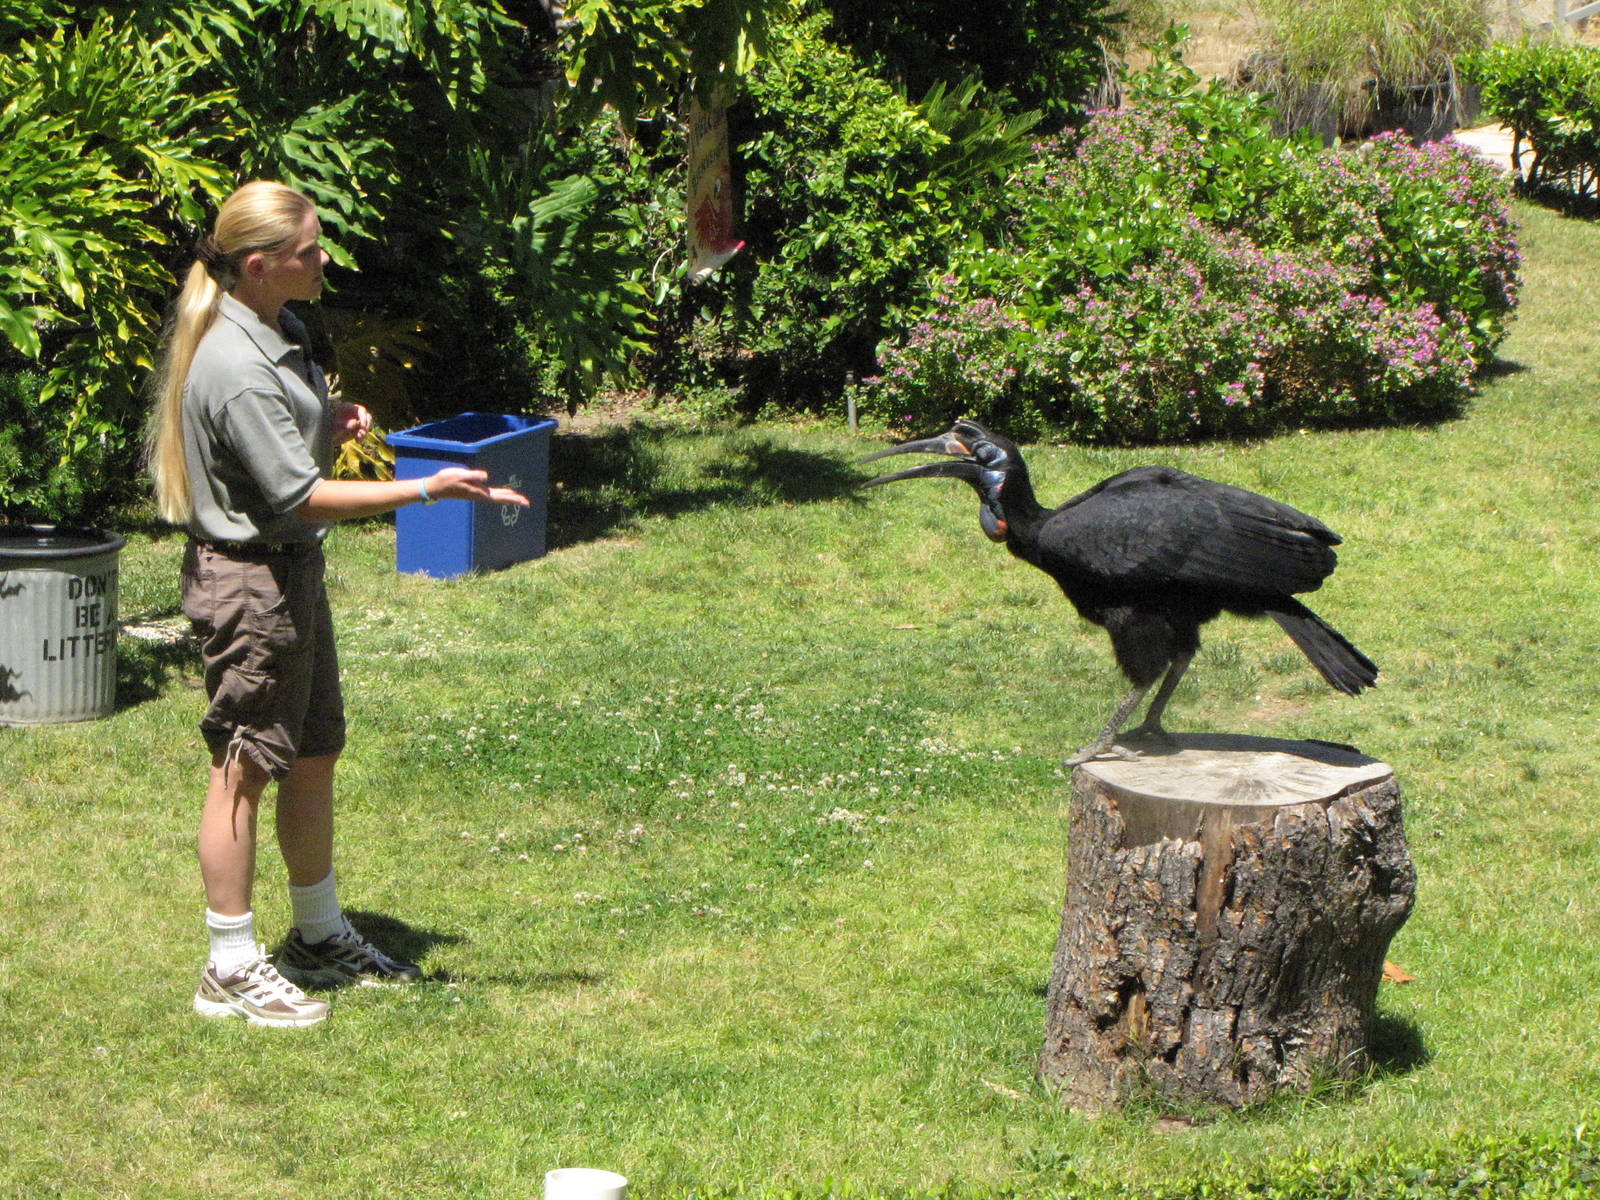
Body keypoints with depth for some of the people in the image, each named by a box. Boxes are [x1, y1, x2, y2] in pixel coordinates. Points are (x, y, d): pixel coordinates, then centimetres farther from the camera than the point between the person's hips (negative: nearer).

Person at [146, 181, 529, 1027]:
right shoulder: (237, 367, -24)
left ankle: (320, 938, 33)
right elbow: (298, 495, -25)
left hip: (293, 570, 10)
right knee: (244, 769, -2)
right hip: (247, 579, -10)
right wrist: (427, 489, -26)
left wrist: (329, 422, 4)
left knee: (315, 754, 18)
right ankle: (231, 968, 7)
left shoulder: (275, 333, 8)